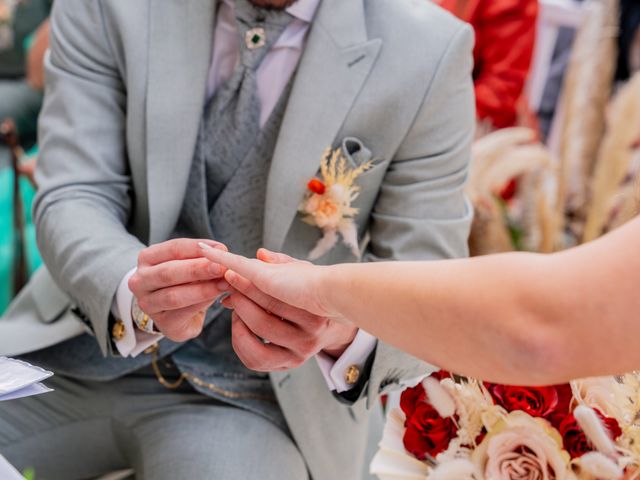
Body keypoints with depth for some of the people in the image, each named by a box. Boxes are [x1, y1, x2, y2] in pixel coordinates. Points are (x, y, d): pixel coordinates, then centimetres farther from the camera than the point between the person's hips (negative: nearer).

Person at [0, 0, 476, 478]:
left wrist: (346, 330, -36)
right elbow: (71, 200, -12)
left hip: (258, 393, -2)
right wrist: (135, 296, -34)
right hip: (77, 357, 3)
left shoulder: (428, 52, -15)